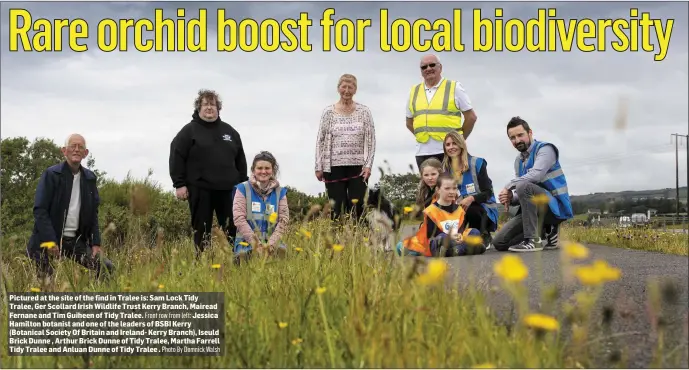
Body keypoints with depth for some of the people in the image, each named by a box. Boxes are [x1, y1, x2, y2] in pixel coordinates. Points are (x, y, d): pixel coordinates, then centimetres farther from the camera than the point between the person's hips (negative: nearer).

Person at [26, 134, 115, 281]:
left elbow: (93, 213, 12)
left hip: (77, 241, 5)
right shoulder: (51, 175, -6)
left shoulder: (90, 178, 9)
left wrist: (96, 244, 2)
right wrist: (50, 241, -21)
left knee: (107, 268, -5)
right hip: (49, 241, -5)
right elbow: (39, 210, -12)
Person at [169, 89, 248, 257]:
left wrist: (243, 184, 13)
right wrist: (179, 184, -10)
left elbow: (240, 160, 18)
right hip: (200, 189, -3)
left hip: (227, 189, 3)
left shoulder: (229, 131, 15)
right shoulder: (189, 130, 2)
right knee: (201, 230, 3)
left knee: (232, 229, 3)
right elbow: (177, 157, -4)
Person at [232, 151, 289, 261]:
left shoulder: (280, 192, 12)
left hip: (272, 243, 1)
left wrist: (271, 243, -13)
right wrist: (256, 243, -14)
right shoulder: (243, 189, 4)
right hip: (247, 242, -1)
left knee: (281, 251, -33)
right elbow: (239, 218, -5)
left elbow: (283, 220, 3)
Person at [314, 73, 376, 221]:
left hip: (358, 167, 0)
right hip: (334, 167, 0)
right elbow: (321, 141, 6)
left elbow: (371, 140, 4)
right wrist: (318, 167, 1)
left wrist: (368, 165, -5)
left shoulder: (364, 111, 6)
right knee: (337, 209, -1)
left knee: (356, 208, -3)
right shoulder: (328, 112, 5)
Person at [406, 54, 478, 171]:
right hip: (423, 153, 4)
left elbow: (471, 117, 5)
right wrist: (423, 137, 11)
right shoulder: (414, 92, 13)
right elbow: (409, 122, 23)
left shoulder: (454, 87, 3)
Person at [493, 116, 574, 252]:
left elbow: (536, 175, -28)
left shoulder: (545, 149, -8)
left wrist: (509, 186, -16)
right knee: (499, 242, -3)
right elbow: (521, 195, 9)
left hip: (555, 207, -8)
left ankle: (533, 240, -26)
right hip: (536, 209, 8)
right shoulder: (518, 161, 14)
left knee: (524, 186, -35)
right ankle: (545, 232, 9)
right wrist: (510, 197, -15)